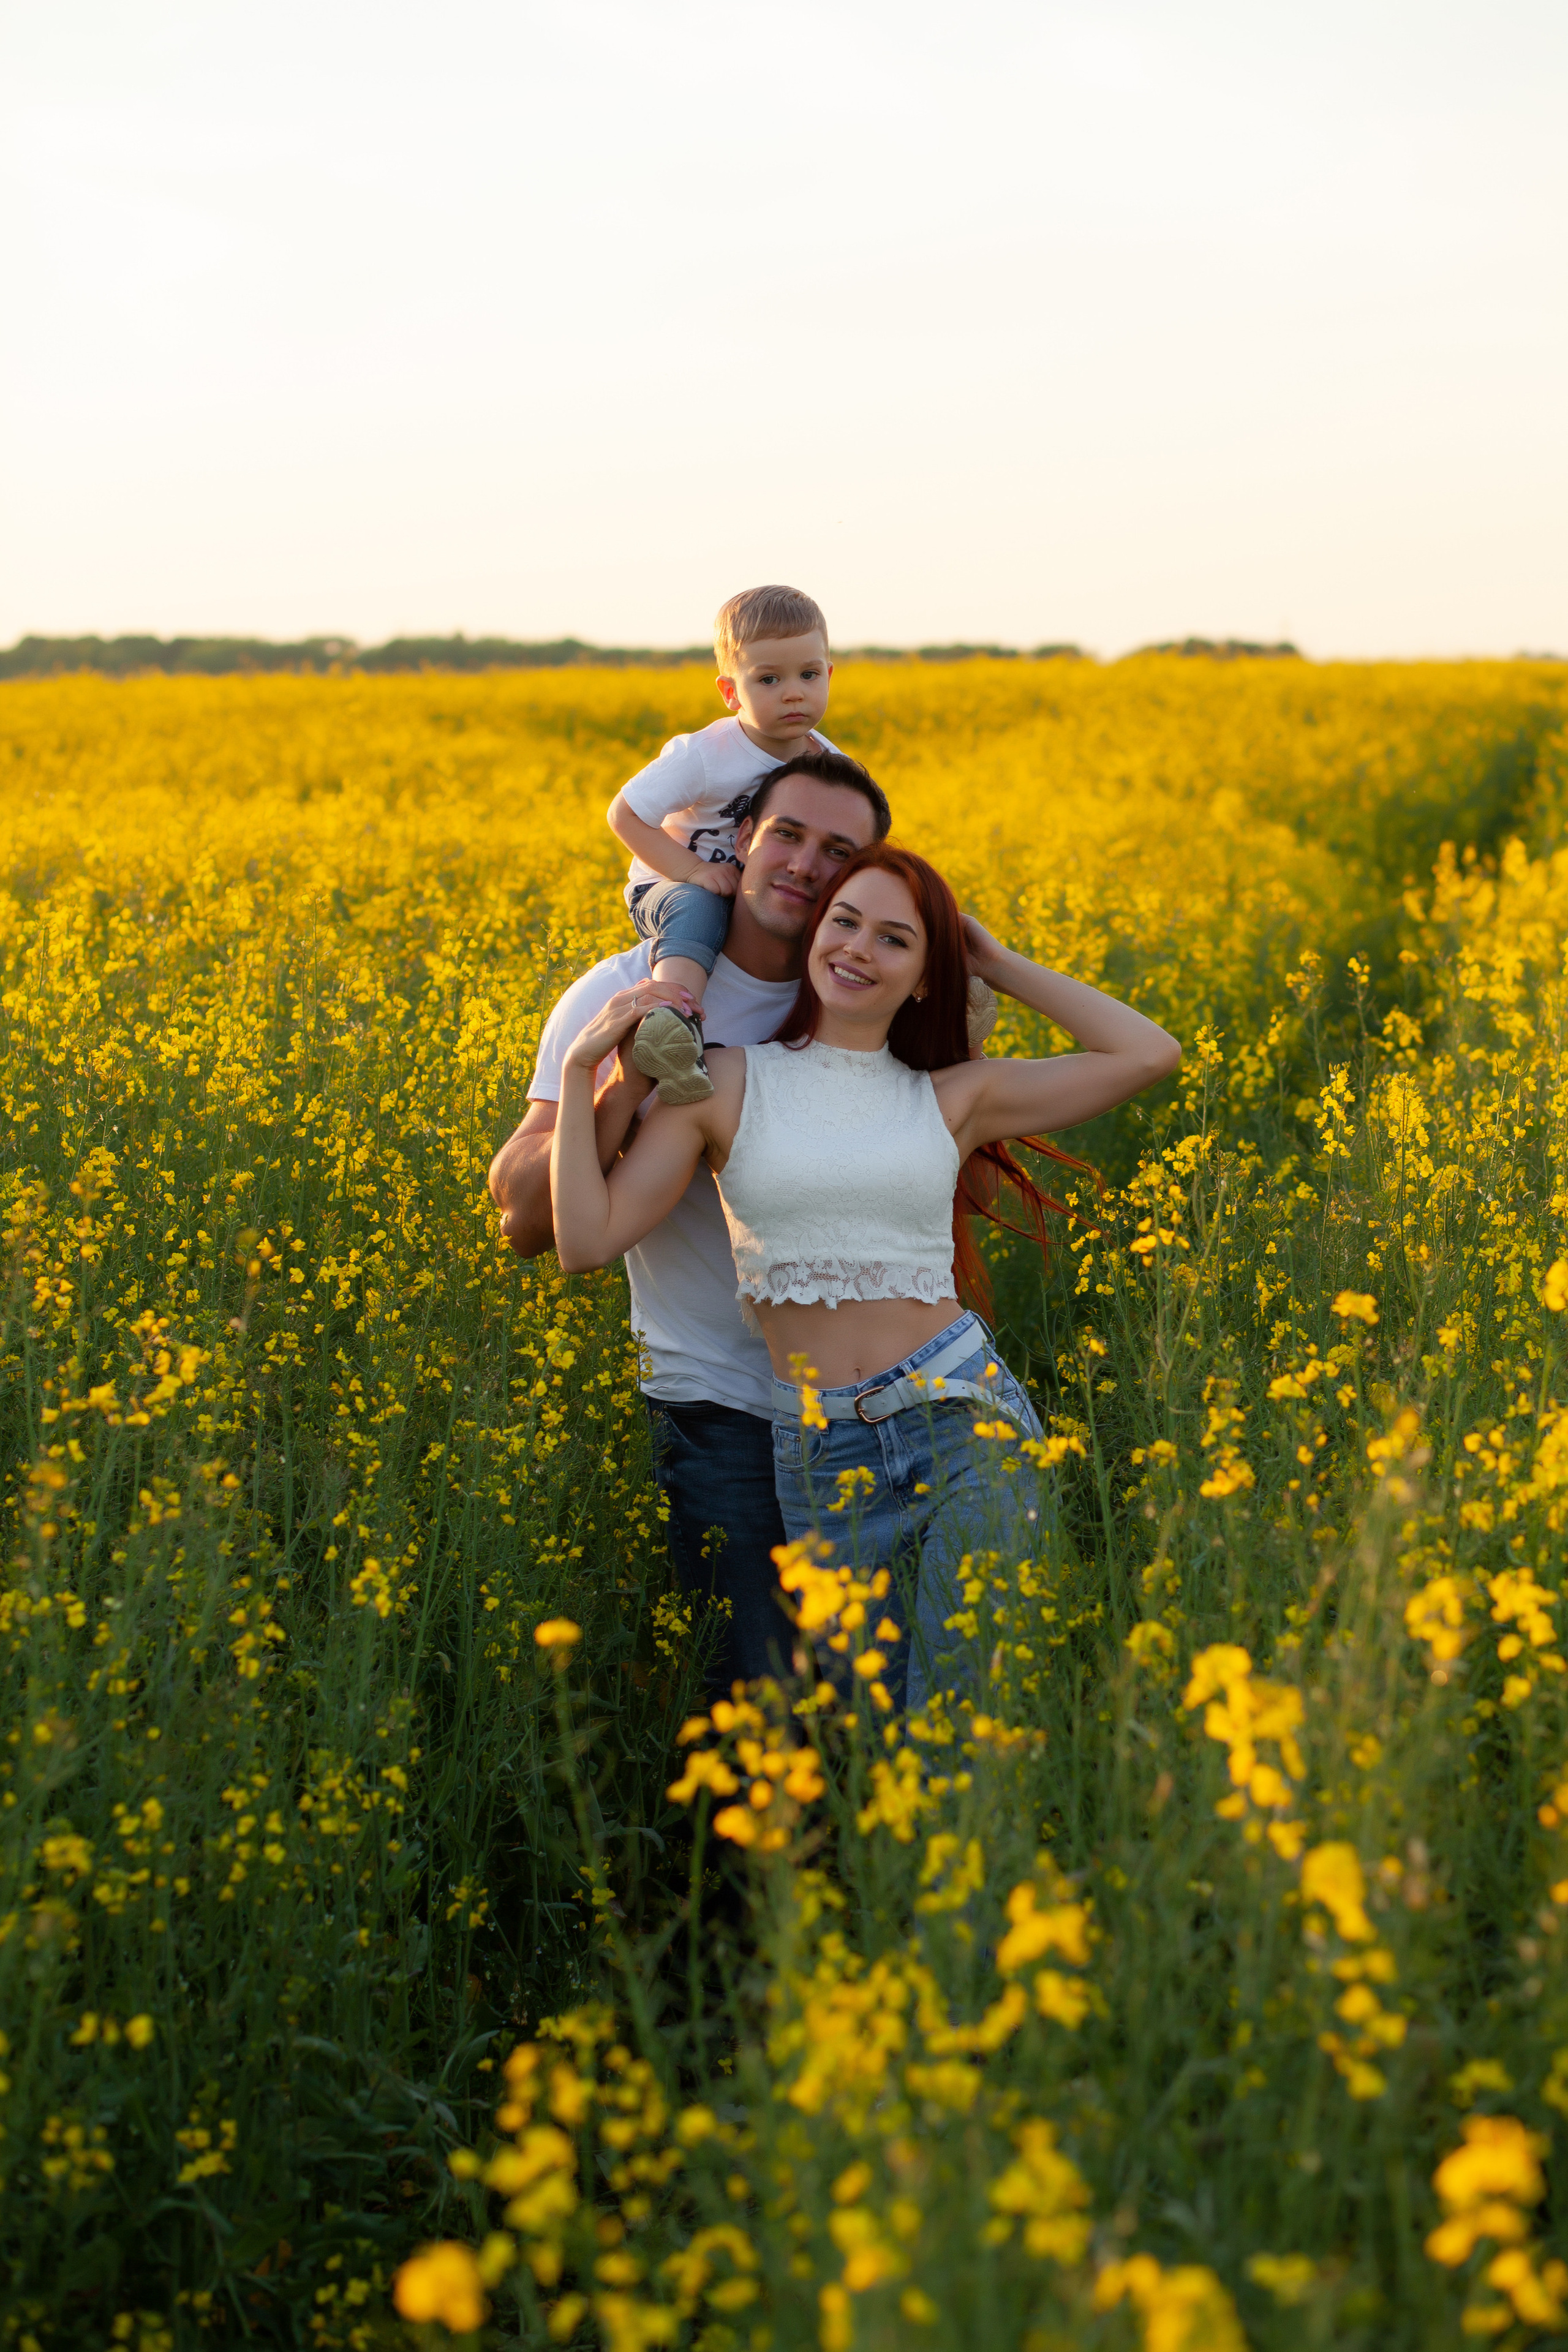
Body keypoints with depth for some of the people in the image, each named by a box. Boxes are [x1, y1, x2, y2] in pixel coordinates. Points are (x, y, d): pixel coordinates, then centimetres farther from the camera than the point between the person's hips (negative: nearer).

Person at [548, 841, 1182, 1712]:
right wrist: (578, 1069, -4)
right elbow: (590, 1237, 0)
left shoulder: (953, 1098, 8)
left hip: (963, 1419, 0)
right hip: (821, 1453, 0)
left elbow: (1148, 1054, 6)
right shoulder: (726, 1084, 6)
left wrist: (1000, 965, 10)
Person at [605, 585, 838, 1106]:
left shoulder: (827, 763, -5)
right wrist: (692, 870, -26)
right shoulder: (702, 757, -21)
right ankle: (674, 1021, -64)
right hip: (670, 886, -6)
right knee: (698, 907, -42)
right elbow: (624, 815, -17)